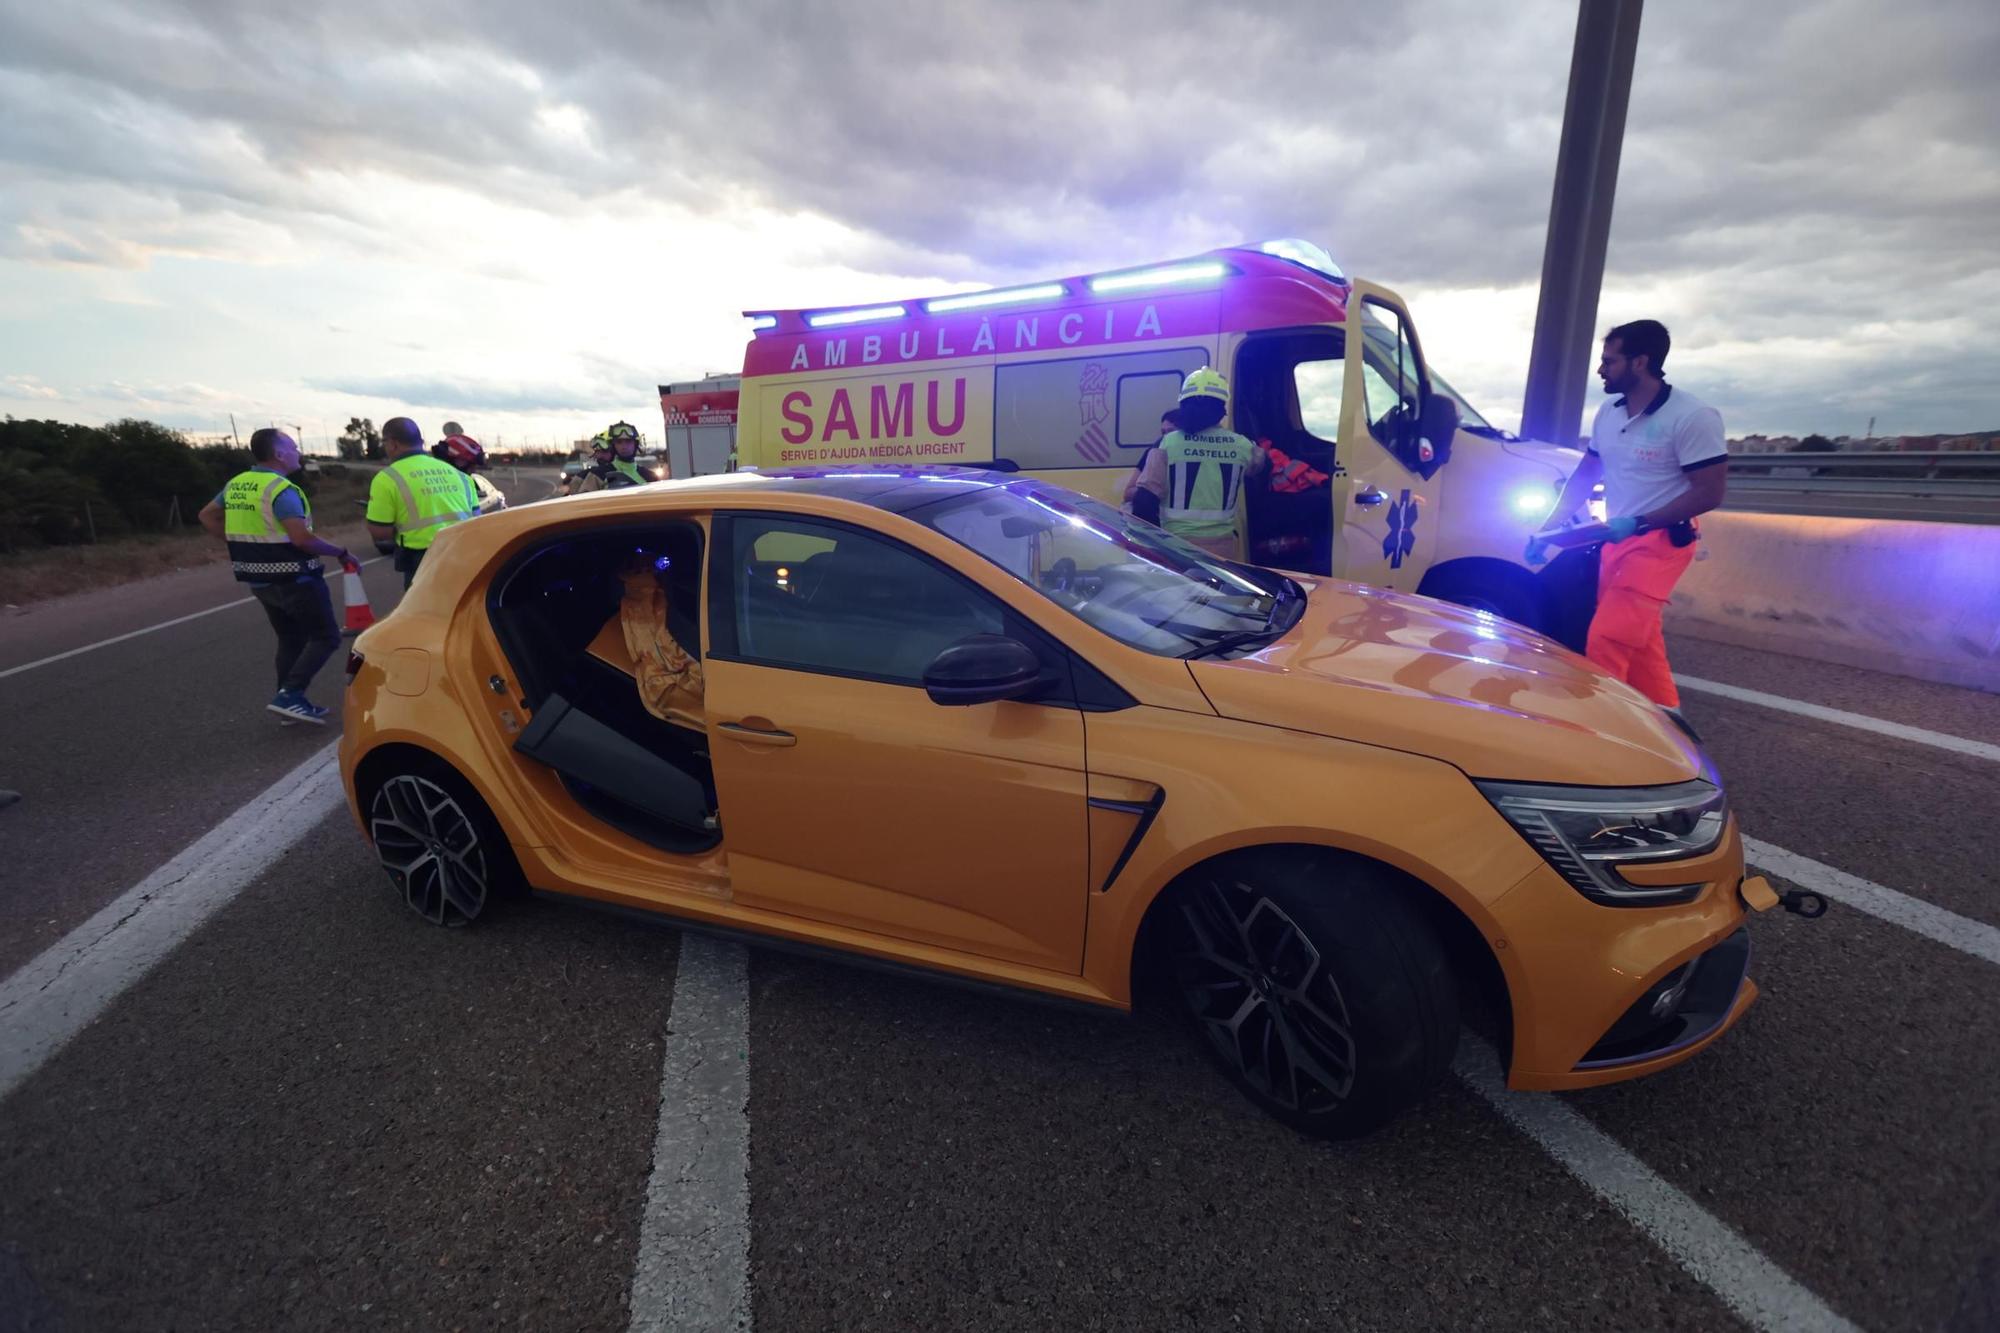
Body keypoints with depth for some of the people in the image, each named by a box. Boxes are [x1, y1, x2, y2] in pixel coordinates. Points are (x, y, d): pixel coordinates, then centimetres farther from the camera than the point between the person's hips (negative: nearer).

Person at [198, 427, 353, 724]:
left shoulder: (235, 485, 9)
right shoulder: (281, 489, -19)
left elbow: (207, 516, 21)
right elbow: (302, 538, -27)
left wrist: (241, 541, 18)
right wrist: (341, 552, -16)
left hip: (259, 580, 9)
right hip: (293, 579, -8)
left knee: (290, 638, 18)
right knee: (326, 637, 0)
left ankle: (289, 700, 20)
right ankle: (290, 695, -10)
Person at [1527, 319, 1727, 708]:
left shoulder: (1692, 417, -15)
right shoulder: (1608, 413, 7)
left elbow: (1709, 493, -15)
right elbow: (1583, 477, 15)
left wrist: (1637, 523, -21)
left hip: (1659, 543, -7)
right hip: (1616, 542, 8)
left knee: (1605, 641, -16)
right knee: (1638, 644, 14)